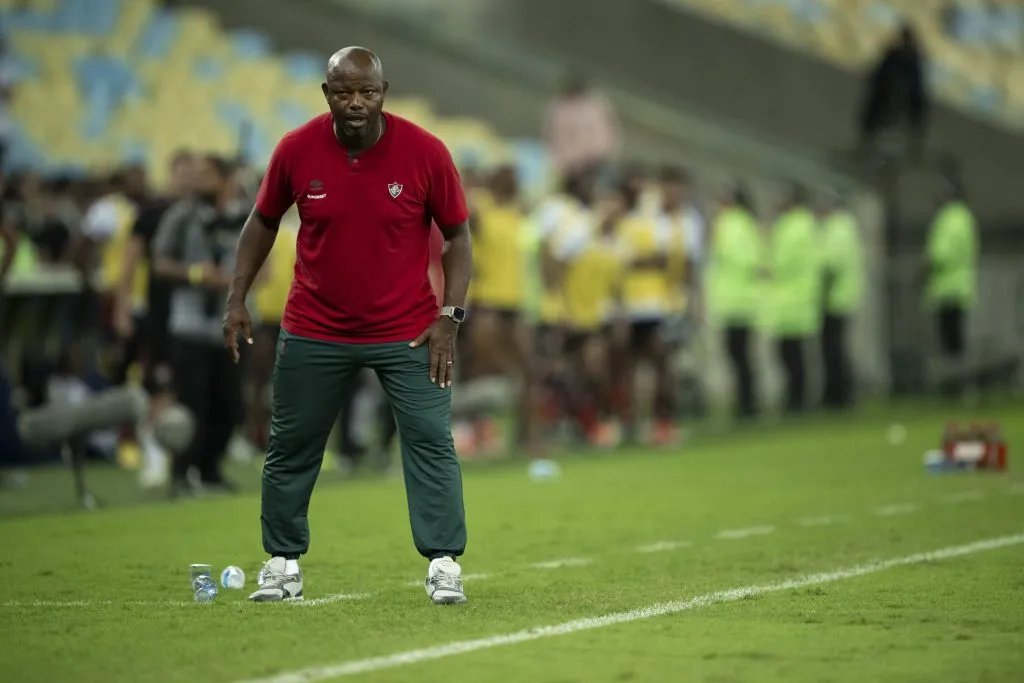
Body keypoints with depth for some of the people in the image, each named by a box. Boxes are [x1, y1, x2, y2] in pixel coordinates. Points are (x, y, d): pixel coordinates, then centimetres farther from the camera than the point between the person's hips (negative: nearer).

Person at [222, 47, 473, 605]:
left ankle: (444, 565, -2)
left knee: (431, 442, -9)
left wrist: (449, 316, -11)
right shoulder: (296, 150, -9)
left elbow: (457, 235, -3)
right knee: (290, 448, 6)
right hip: (314, 329, 2)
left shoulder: (424, 151, -13)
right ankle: (283, 565, 19)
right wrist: (237, 298, 1)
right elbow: (263, 221, 7)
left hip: (406, 330, -2)